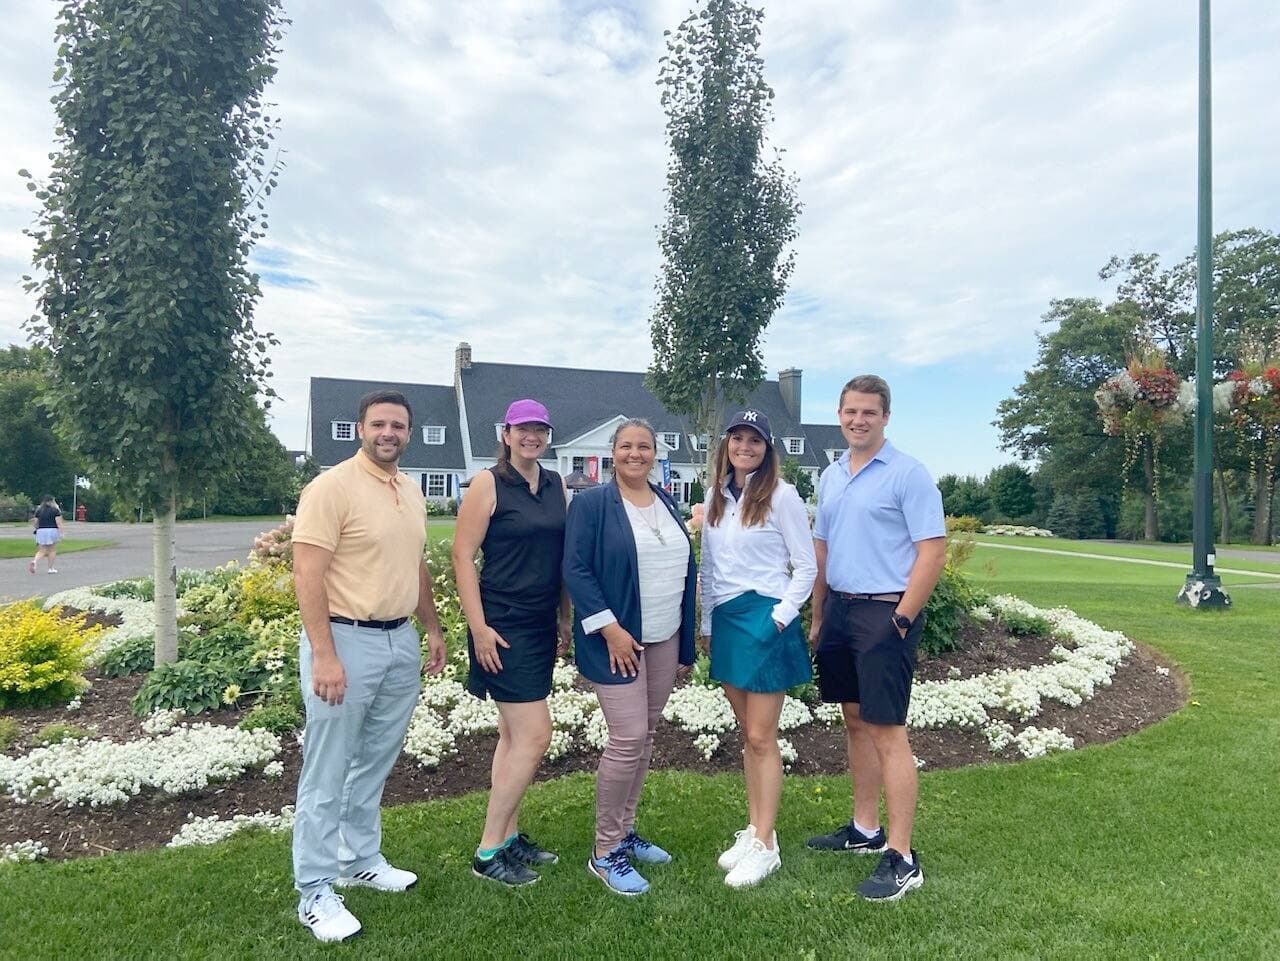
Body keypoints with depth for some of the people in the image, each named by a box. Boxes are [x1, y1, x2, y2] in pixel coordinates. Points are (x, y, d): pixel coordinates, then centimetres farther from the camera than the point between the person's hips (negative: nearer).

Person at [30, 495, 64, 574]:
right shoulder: (55, 510, -3)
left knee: (42, 551, 7)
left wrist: (35, 529, 30)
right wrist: (61, 533, -9)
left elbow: (36, 522, 12)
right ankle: (51, 568, 9)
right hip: (52, 530, -3)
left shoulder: (39, 510, 9)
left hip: (41, 531, 3)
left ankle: (34, 561, -20)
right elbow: (59, 523, -9)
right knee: (52, 550, 7)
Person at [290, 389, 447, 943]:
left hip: (401, 641, 7)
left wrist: (432, 629, 17)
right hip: (346, 640, -7)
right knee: (327, 774, 4)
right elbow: (307, 576, -17)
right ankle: (314, 891, 17)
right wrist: (324, 655, -21)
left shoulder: (412, 492, 10)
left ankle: (361, 861, 35)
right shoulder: (331, 487, -13)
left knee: (374, 765, 19)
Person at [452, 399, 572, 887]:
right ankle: (488, 850, 6)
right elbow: (462, 556, -11)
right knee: (535, 734, -8)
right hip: (502, 626, -7)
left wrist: (566, 619, 13)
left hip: (541, 625, 7)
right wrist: (478, 627, -15)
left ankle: (508, 836, 28)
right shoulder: (488, 483, -9)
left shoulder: (555, 484, 9)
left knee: (514, 733, 15)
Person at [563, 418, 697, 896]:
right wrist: (610, 629, -18)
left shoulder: (667, 503, 11)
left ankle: (624, 830, 30)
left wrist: (686, 633, 13)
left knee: (645, 737, 13)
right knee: (628, 739, -9)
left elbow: (685, 566, 17)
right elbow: (576, 570, -12)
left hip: (665, 640, 6)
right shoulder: (591, 503, -7)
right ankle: (605, 852, 7)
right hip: (618, 640, -6)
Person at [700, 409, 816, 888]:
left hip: (764, 619, -6)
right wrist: (707, 623, 14)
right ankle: (753, 830, 26)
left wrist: (781, 615, -13)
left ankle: (765, 846, 11)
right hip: (725, 620, 6)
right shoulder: (716, 497, 10)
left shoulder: (781, 496, -8)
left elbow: (806, 566, -5)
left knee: (761, 738, -1)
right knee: (747, 734, 15)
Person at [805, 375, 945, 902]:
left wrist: (901, 619, -16)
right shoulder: (830, 476, 12)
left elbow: (932, 551, -14)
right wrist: (817, 616, 15)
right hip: (839, 608, 7)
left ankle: (901, 858, 5)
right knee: (856, 722, 15)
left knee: (887, 732, -5)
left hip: (885, 612, -7)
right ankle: (864, 830, 29)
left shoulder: (908, 473, -9)